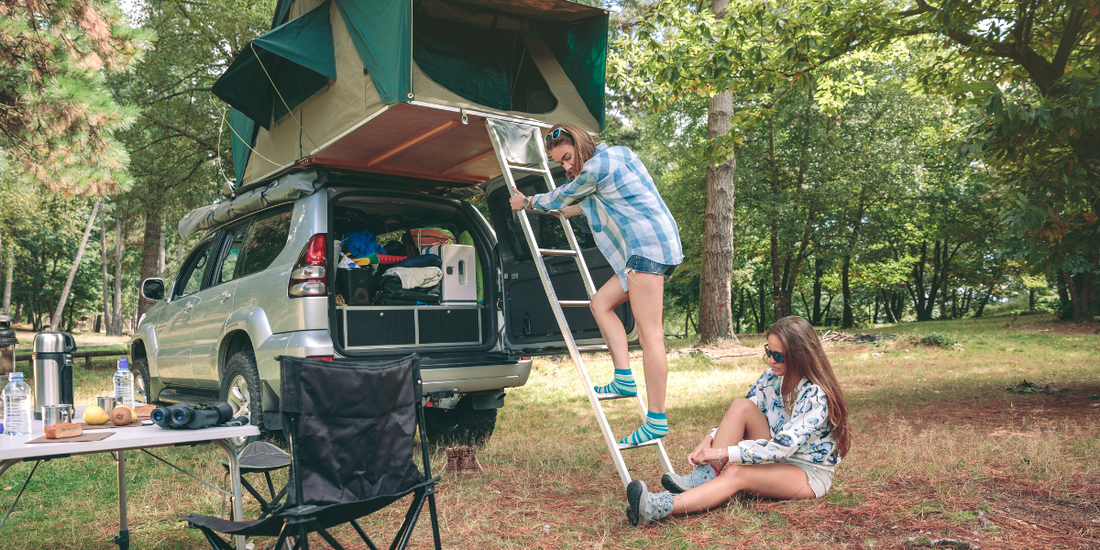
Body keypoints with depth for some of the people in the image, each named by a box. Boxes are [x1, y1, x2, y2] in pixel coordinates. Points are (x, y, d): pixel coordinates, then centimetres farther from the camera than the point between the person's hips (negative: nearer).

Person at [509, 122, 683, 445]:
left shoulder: (595, 168, -9)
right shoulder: (619, 152, 19)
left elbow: (560, 198, 7)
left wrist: (527, 203, 25)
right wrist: (576, 209, 42)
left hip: (649, 247, -11)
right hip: (658, 245, 11)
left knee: (650, 335, -12)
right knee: (601, 302, 13)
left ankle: (657, 420, -12)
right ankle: (624, 379, 6)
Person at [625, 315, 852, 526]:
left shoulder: (816, 396, -23)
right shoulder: (771, 377, -2)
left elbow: (782, 447, -31)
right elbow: (740, 419, 2)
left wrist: (723, 453, -32)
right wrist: (710, 439, -18)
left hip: (811, 473, -7)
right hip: (774, 457, 7)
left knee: (736, 474, -36)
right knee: (741, 406, -19)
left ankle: (657, 508, -53)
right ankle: (703, 477, -26)